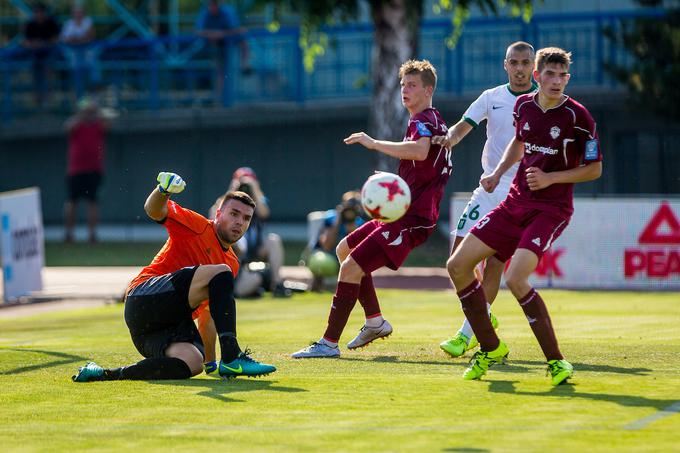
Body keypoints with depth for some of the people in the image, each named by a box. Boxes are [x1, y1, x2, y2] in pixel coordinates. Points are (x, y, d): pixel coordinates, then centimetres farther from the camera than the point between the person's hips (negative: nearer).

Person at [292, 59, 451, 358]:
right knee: (344, 250, 23)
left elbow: (420, 151, -36)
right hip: (401, 213, 11)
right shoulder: (431, 121, 21)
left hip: (411, 219, -11)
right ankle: (375, 322, 24)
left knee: (350, 267, -15)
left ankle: (329, 343, -11)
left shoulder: (423, 120, -12)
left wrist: (374, 143, -28)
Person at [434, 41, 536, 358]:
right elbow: (463, 126, -2)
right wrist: (450, 137, -25)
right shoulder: (492, 98, 8)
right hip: (489, 188, 4)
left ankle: (466, 334, -9)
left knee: (495, 261, -12)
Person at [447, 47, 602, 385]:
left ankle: (556, 361, -15)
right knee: (457, 265, 1)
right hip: (516, 203, 7)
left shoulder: (577, 116, -12)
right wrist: (498, 173, 11)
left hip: (550, 208, -7)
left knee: (515, 279, -27)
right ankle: (491, 350, 15)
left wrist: (550, 178, -16)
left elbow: (594, 169, -6)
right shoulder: (524, 105, 5)